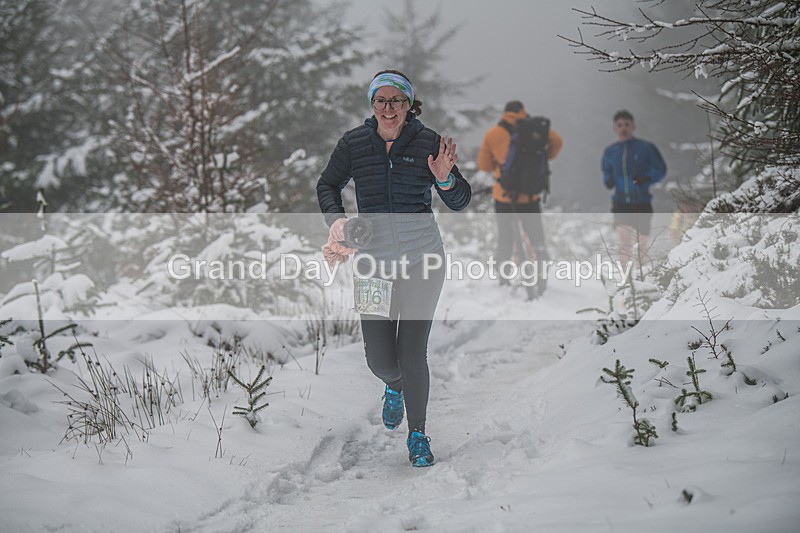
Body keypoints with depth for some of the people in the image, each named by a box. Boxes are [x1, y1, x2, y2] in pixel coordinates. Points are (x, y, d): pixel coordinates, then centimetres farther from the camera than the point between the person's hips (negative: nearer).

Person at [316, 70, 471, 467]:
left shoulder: (428, 142, -4)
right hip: (373, 261, 2)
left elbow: (460, 203, 2)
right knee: (380, 360, 0)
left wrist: (445, 179, -19)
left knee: (412, 353, -5)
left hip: (423, 259, -1)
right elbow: (327, 185, 17)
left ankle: (417, 434, 17)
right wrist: (336, 218, -1)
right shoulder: (353, 143, 0)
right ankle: (394, 387, 39)